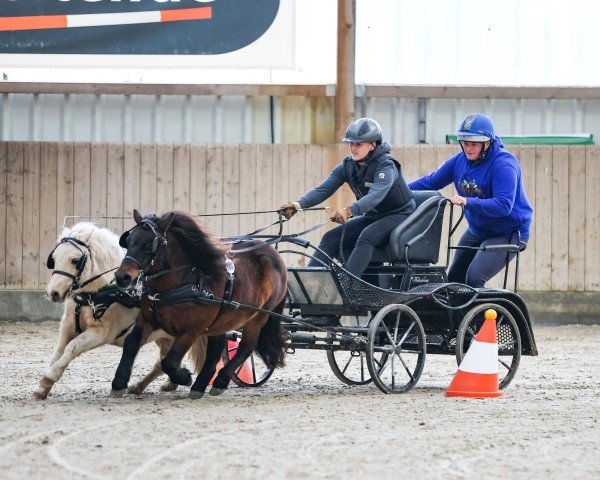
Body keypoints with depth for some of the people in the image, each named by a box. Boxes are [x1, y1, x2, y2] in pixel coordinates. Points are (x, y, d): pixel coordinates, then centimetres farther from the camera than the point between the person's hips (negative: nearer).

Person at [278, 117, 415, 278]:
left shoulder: (386, 166, -22)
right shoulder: (348, 165, -2)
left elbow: (376, 195, -39)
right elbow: (323, 189, -11)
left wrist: (349, 211, -56)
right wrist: (298, 204, -30)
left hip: (400, 215, -7)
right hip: (372, 217, 7)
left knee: (367, 236, -35)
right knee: (331, 237, -13)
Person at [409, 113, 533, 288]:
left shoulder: (503, 165, -25)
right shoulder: (460, 160, -3)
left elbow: (503, 205, -35)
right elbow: (430, 182, 6)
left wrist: (468, 202, -43)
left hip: (508, 233, -8)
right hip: (477, 231, 8)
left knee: (474, 279, -25)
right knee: (454, 280, 12)